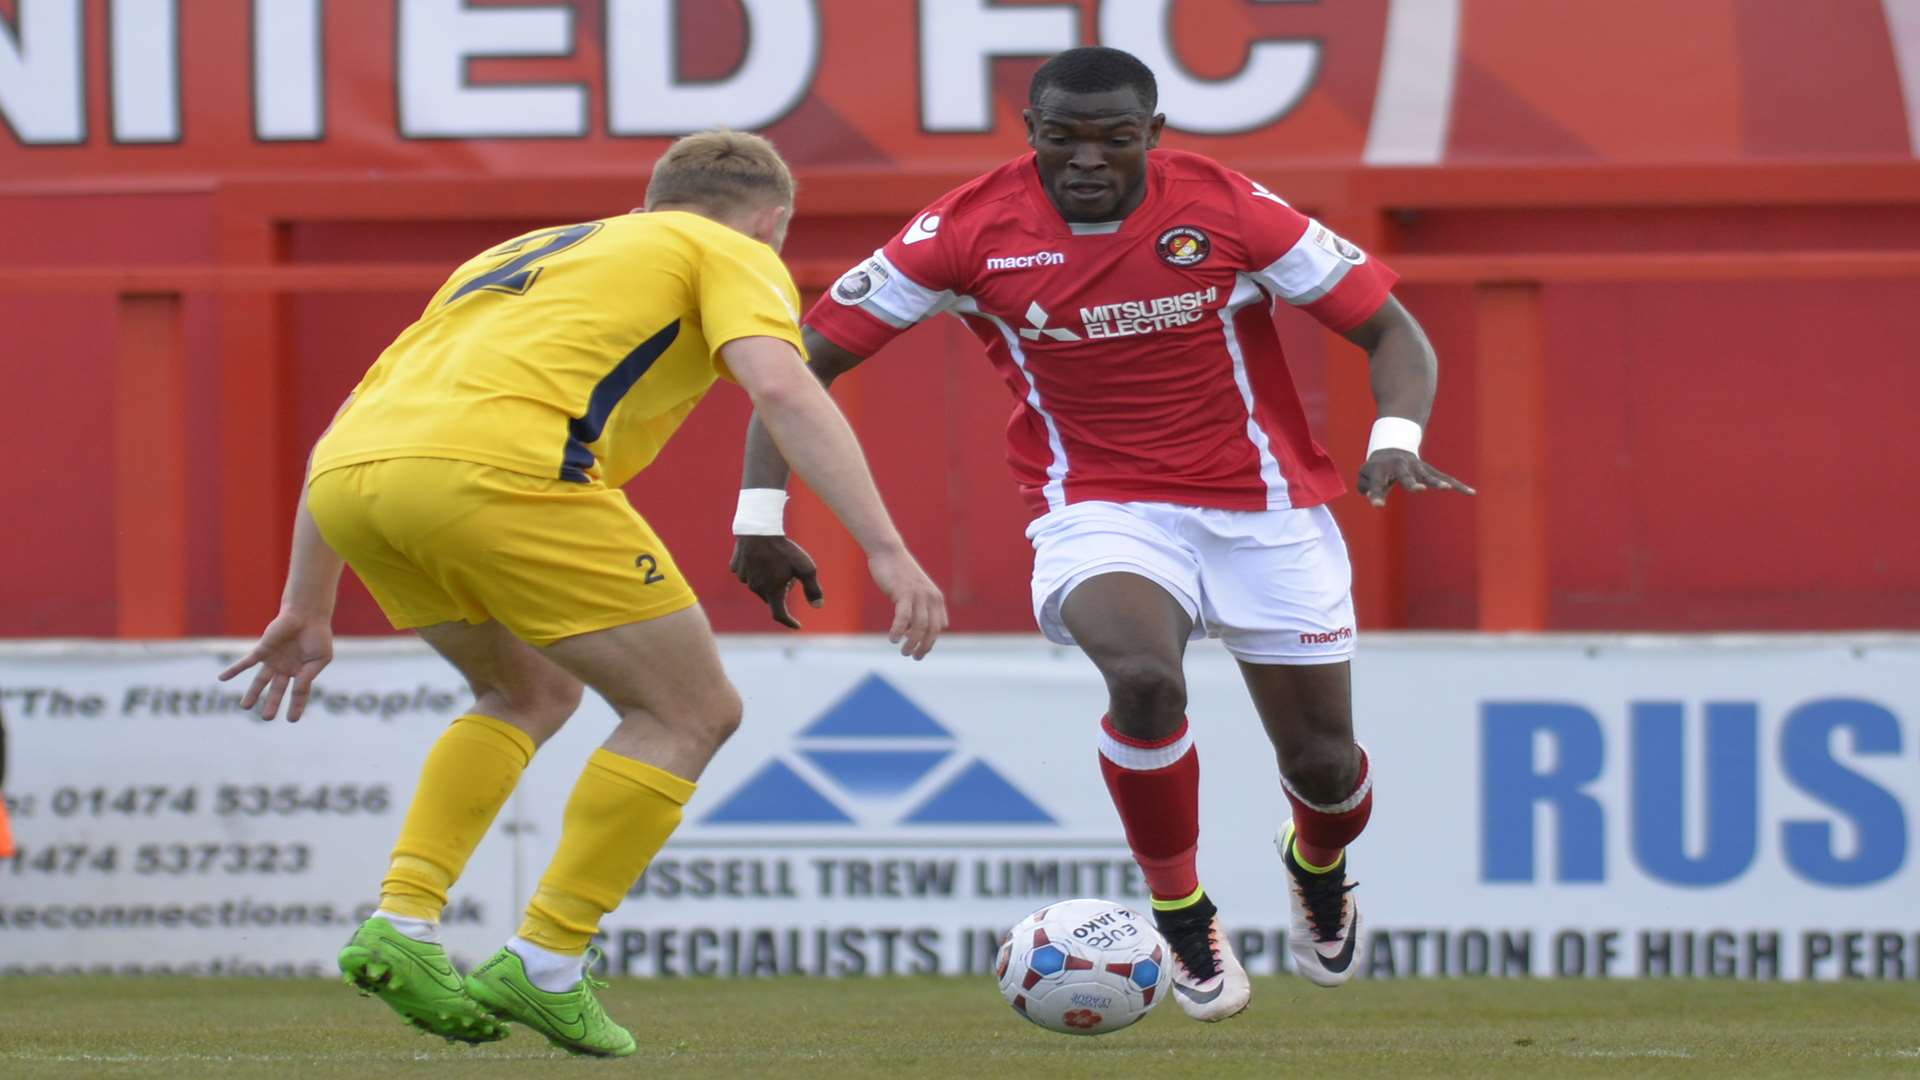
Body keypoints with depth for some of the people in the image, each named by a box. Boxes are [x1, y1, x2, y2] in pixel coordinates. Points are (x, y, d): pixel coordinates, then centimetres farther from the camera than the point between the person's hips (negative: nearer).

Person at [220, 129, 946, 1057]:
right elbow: (780, 387, -2)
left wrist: (308, 609, 39)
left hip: (346, 481, 7)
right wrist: (887, 551, -7)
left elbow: (348, 421, 36)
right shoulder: (732, 252, 20)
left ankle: (402, 923, 17)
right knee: (691, 713, 9)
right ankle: (544, 968, 6)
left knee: (533, 694, 31)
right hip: (498, 465, -7)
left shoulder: (518, 255, 38)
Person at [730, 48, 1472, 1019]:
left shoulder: (1226, 211, -14)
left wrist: (1396, 439, -27)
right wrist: (760, 515, -17)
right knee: (1143, 676, -33)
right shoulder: (974, 231, -14)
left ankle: (1316, 863, 47)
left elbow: (1391, 331, -7)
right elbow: (806, 358, -7)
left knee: (1322, 764, 7)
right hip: (1100, 511, -1)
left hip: (1265, 511, 1)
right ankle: (1180, 913, -8)